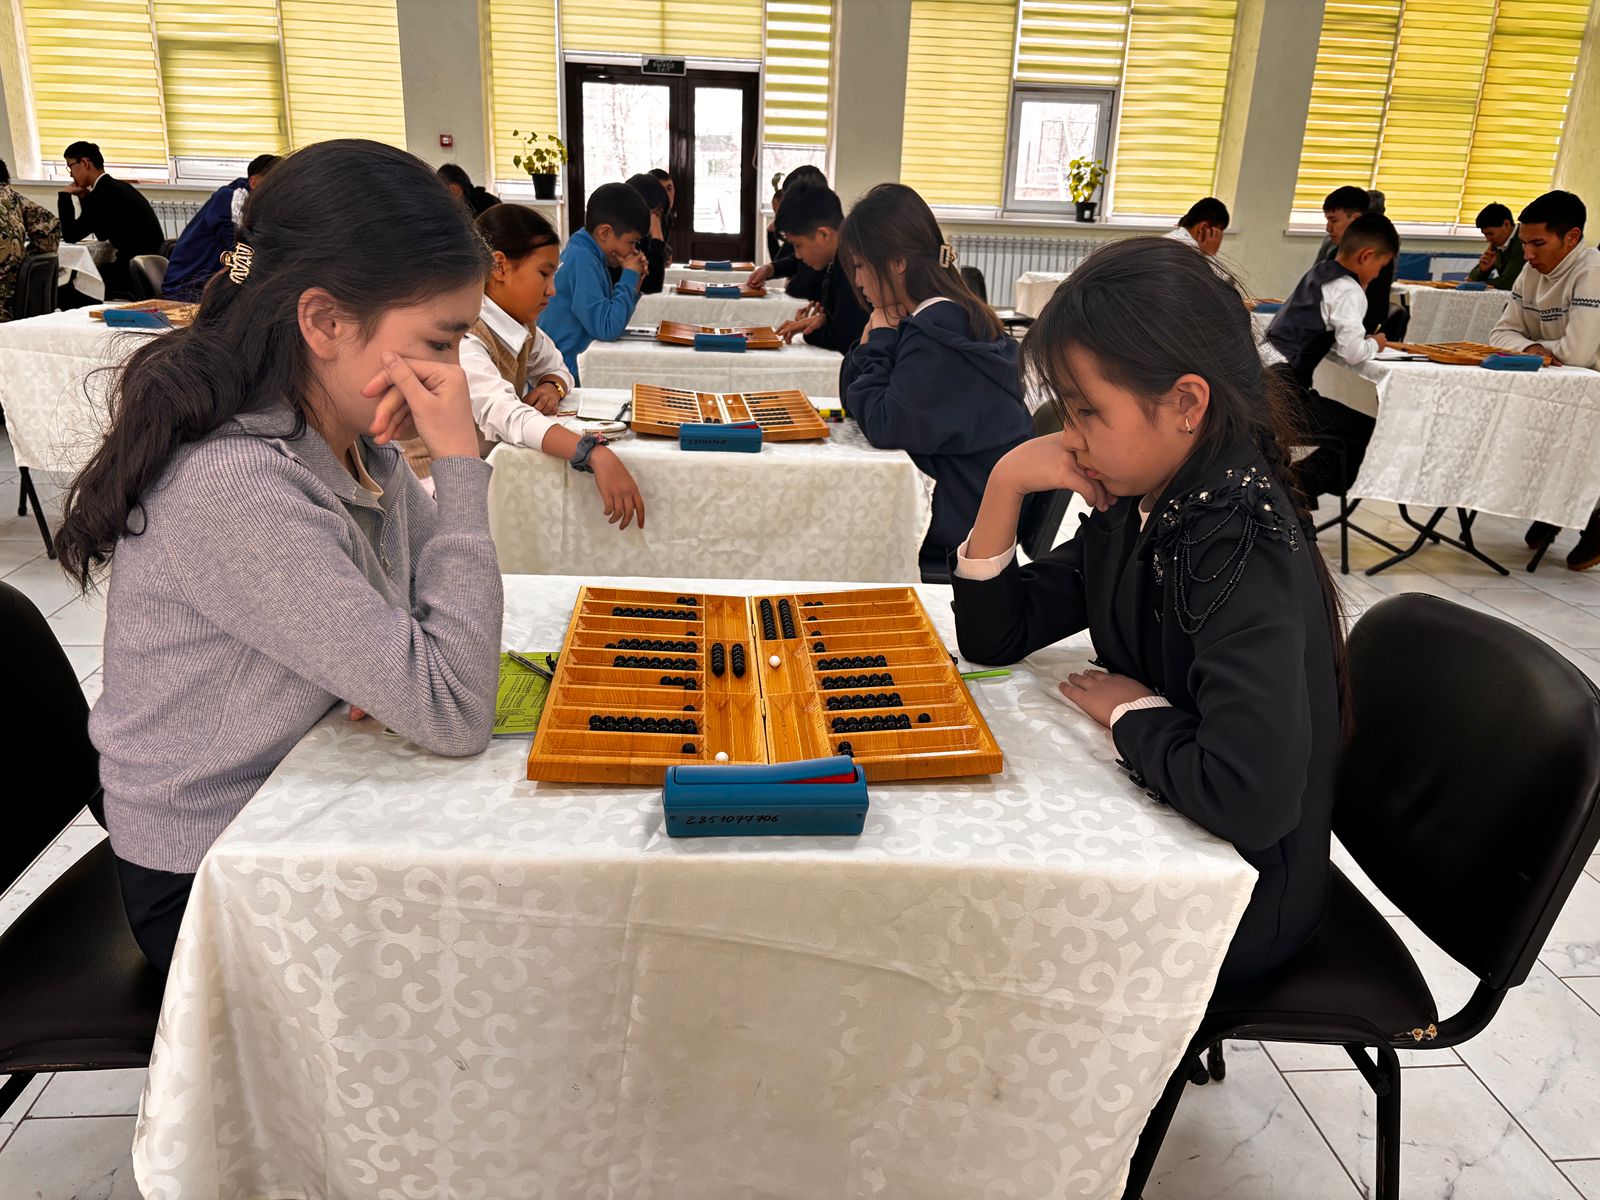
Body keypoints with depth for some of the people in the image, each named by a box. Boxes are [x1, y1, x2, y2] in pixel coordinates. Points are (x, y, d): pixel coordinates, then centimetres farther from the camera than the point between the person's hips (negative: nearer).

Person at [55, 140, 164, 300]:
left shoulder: (104, 192, -13)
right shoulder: (118, 187, 16)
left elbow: (71, 236, -8)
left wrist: (64, 195, 1)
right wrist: (85, 197, 18)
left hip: (137, 276, -9)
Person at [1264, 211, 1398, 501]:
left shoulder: (1318, 273, 17)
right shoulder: (1349, 291, -9)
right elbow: (1352, 354, -16)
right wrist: (1374, 343, 4)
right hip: (1284, 388, -10)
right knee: (1368, 432, -3)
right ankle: (1301, 486, 1)